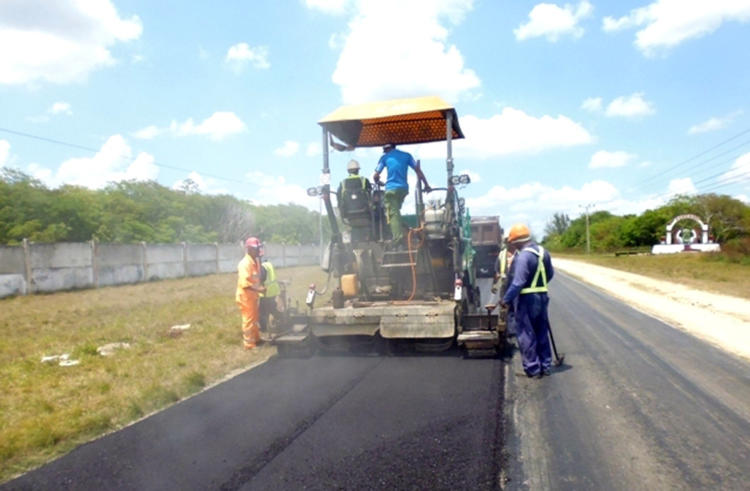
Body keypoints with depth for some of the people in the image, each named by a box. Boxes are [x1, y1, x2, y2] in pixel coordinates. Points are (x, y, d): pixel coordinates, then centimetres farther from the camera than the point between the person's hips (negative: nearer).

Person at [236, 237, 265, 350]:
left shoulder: (256, 261, 6)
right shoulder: (245, 264, -22)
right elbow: (244, 283, -30)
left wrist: (262, 286, 0)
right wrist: (258, 289, -33)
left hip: (253, 295, 9)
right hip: (245, 296, -9)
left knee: (254, 318, 20)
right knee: (248, 320, 0)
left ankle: (256, 339, 35)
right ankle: (249, 344, 11)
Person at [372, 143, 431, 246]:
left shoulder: (385, 157, 3)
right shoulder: (406, 155, 11)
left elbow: (375, 176, 1)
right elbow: (418, 171, 7)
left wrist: (378, 182, 23)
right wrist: (426, 185, 10)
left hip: (391, 189, -4)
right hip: (404, 188, 4)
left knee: (392, 213, -6)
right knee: (396, 210, 19)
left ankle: (397, 235, -21)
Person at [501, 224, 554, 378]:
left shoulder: (523, 256, -20)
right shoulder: (543, 252, 7)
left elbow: (518, 282, -24)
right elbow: (550, 274, 17)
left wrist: (506, 300, -17)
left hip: (527, 299, -8)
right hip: (542, 297, 9)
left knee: (525, 334, 3)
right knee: (542, 333, 17)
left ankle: (532, 368, 8)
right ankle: (545, 366, 25)